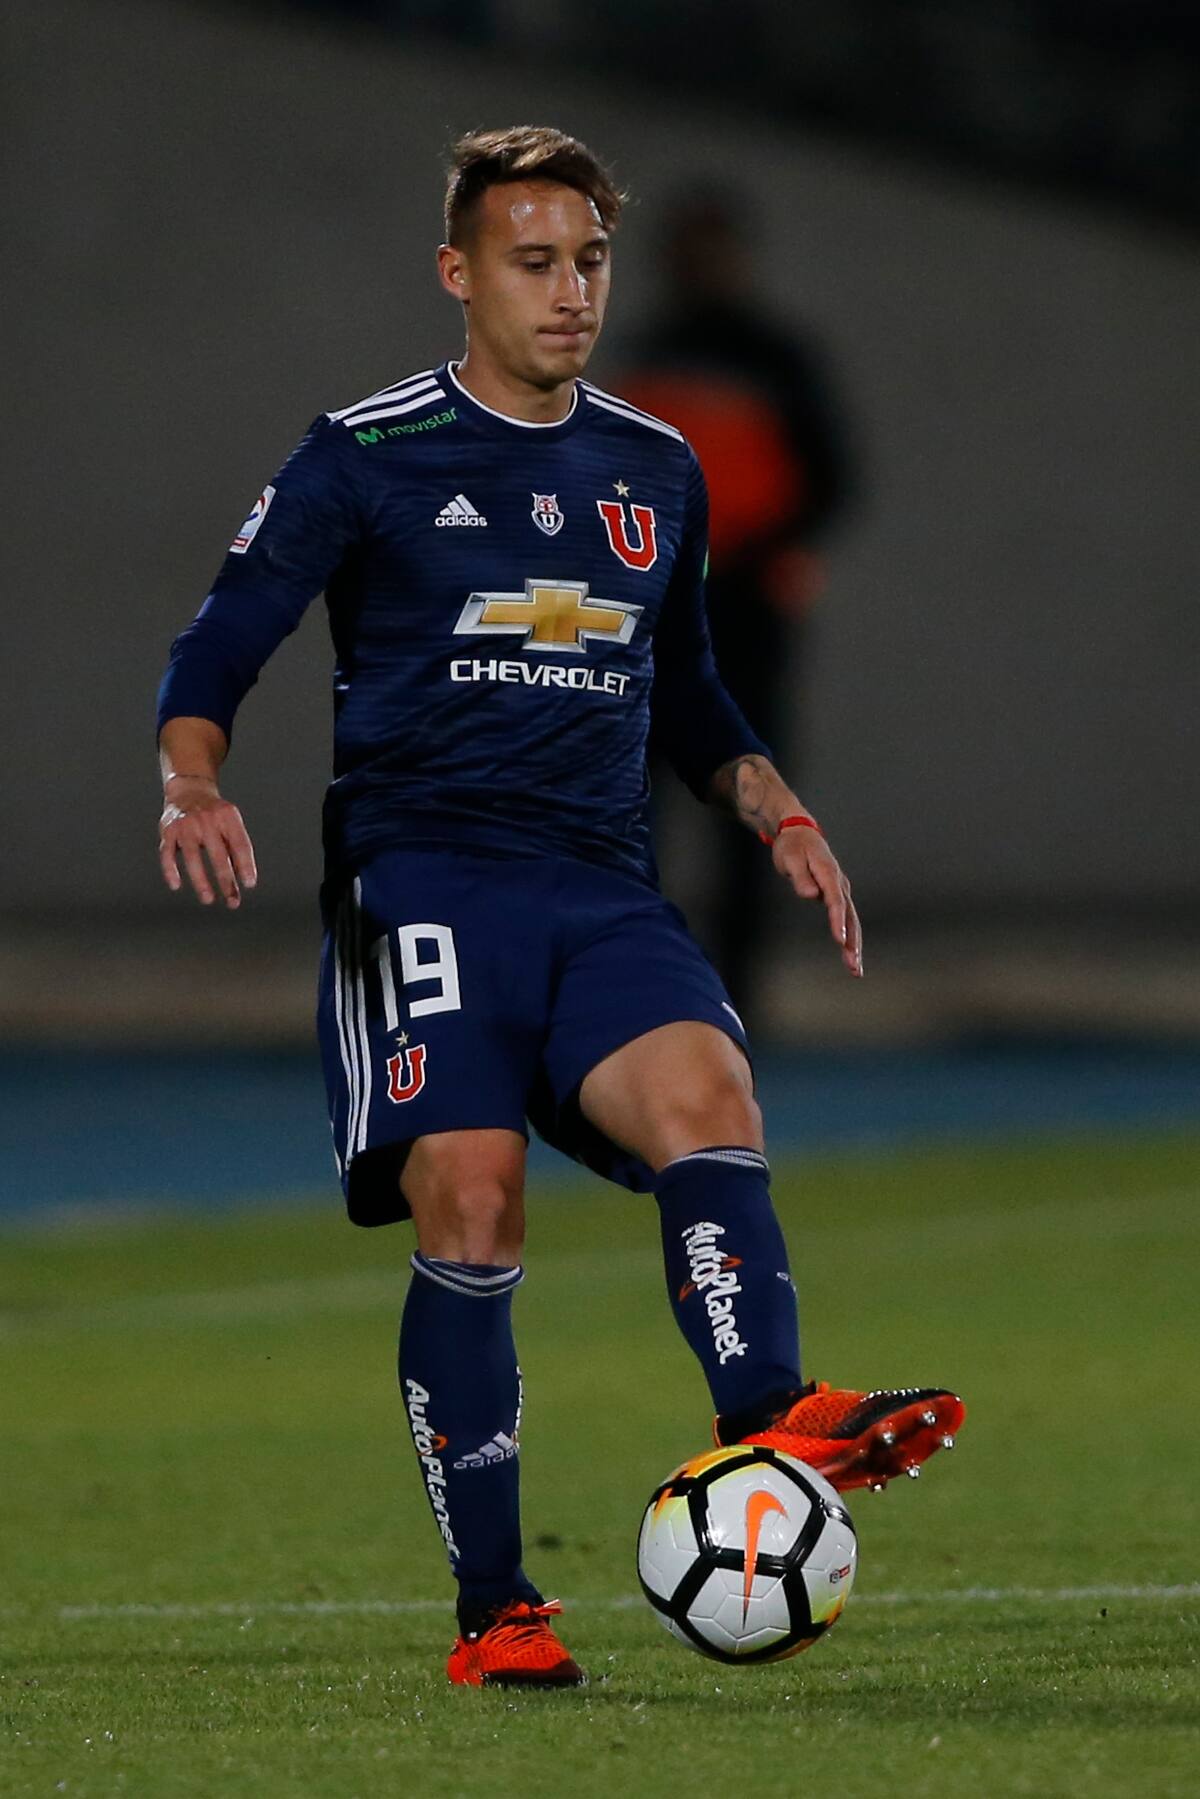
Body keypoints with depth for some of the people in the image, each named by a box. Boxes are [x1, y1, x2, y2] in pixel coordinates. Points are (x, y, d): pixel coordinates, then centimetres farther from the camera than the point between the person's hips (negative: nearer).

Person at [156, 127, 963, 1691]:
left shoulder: (658, 474, 19)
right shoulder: (366, 457, 5)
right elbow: (217, 652, 3)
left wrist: (780, 815, 16)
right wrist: (195, 784, -17)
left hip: (602, 887, 4)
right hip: (422, 873, -3)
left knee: (704, 1090, -27)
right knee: (470, 1201, -17)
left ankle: (772, 1422, -45)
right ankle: (494, 1609, -11)